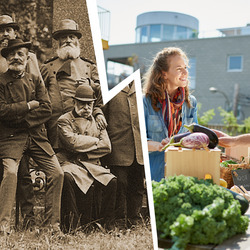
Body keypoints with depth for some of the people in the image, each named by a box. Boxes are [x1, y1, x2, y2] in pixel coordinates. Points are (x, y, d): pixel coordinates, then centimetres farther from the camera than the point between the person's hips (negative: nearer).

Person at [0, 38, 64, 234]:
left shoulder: (35, 81, 13)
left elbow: (47, 109, 2)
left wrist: (22, 119, -8)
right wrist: (29, 105, -8)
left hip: (37, 135, 4)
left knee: (57, 173, -4)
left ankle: (53, 224, 6)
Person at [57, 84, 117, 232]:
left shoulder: (97, 121, 19)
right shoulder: (64, 120, 6)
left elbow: (107, 147, 6)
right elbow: (72, 142, -12)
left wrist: (84, 151, -5)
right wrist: (94, 141, -1)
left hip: (93, 165, 4)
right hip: (71, 163, -3)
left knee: (111, 181, -22)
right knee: (67, 178, -36)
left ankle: (105, 224, -7)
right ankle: (70, 227, -23)